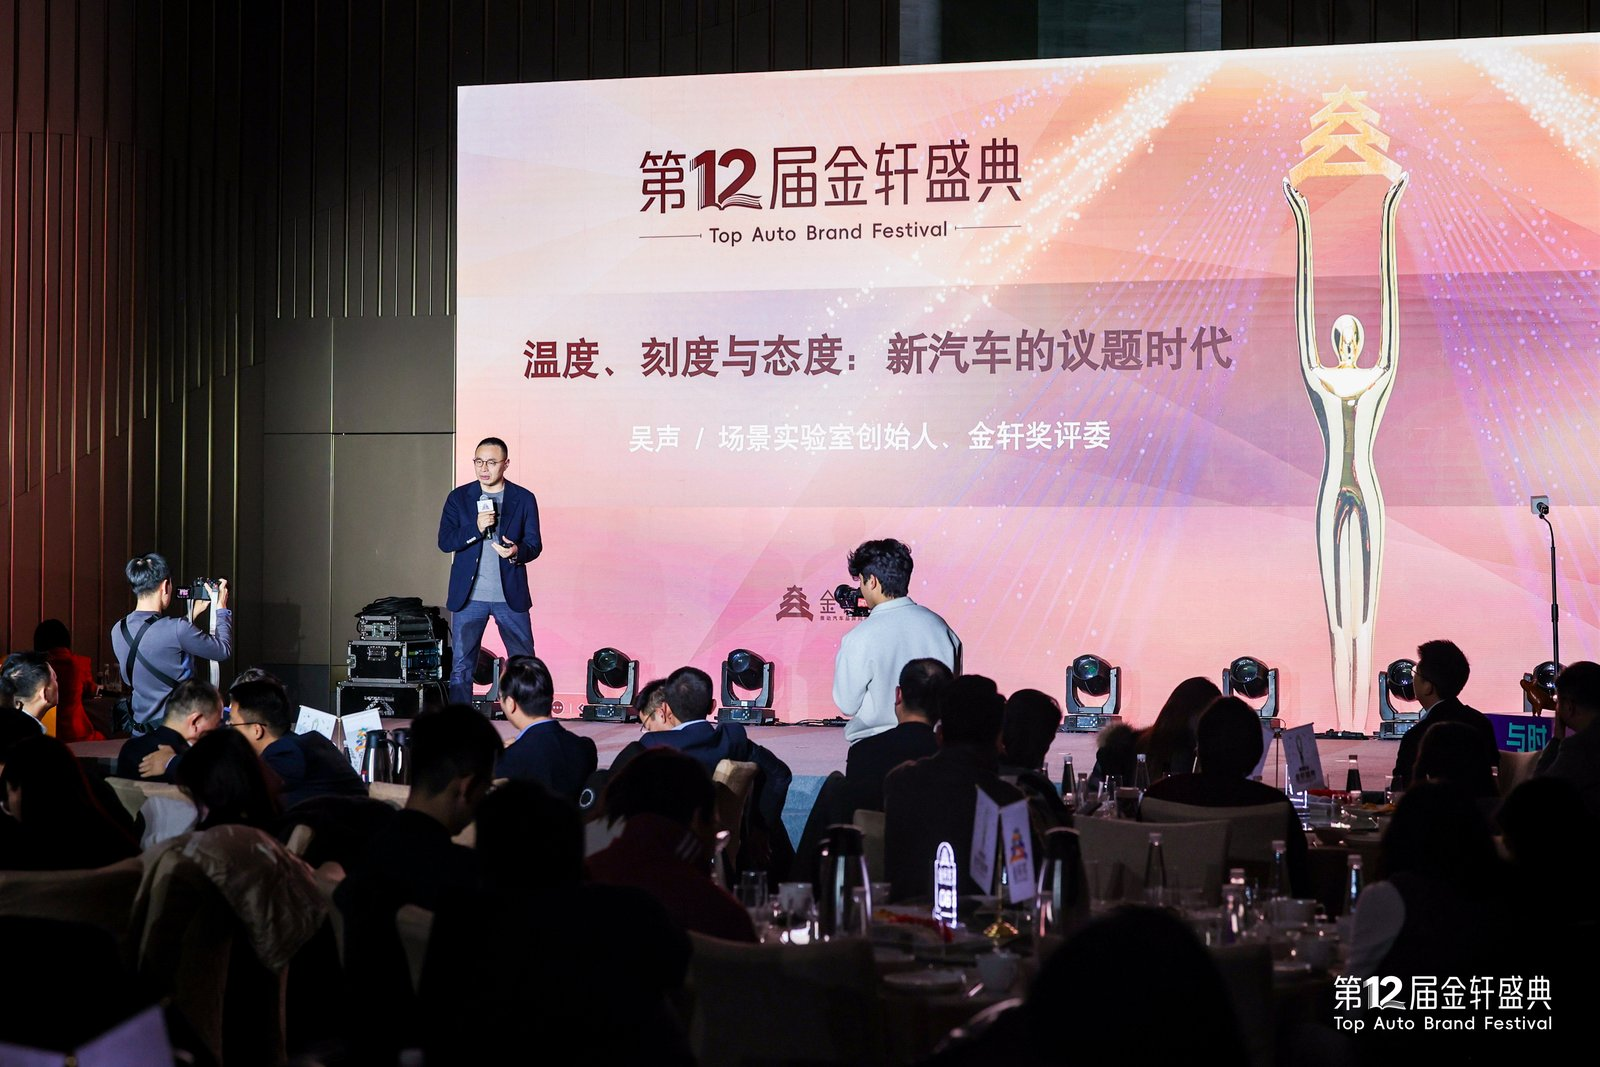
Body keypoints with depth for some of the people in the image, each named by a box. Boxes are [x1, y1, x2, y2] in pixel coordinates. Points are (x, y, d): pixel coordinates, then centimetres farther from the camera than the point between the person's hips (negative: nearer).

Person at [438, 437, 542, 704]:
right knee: (460, 665, 3)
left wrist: (517, 552, -22)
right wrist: (476, 528, -17)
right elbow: (445, 541, -2)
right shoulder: (459, 497, 5)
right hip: (468, 595, 1)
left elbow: (534, 544, 0)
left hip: (511, 595, -1)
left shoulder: (524, 499, 3)